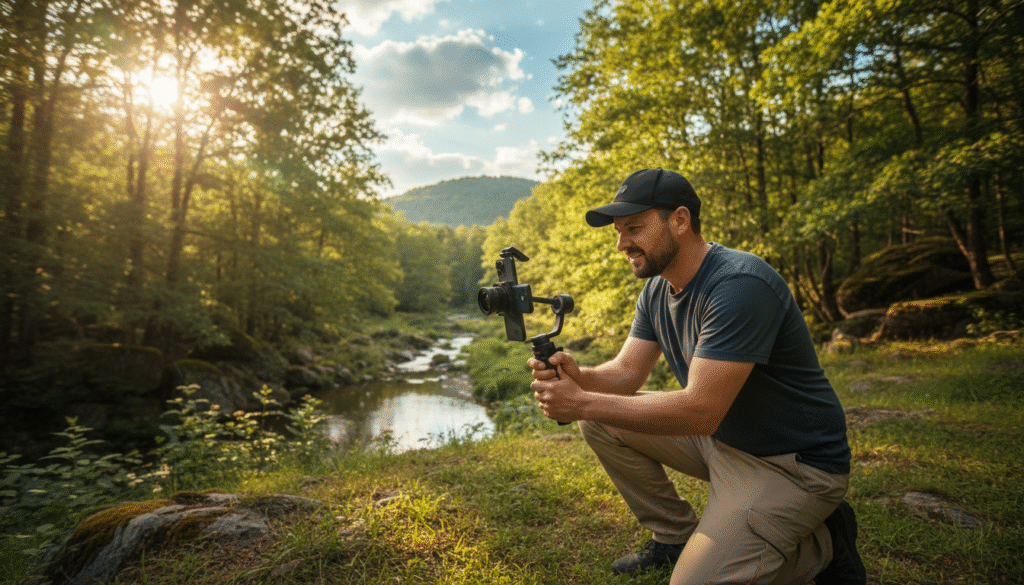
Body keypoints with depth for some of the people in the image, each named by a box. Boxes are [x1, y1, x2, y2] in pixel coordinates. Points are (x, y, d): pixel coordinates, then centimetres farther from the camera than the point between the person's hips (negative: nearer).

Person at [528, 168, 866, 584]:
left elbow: (701, 410, -32)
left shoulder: (740, 285, -28)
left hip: (794, 461, -8)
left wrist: (582, 404, -31)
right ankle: (675, 537, 15)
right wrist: (578, 378, -23)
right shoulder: (657, 289, 1)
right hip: (719, 437, 8)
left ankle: (821, 545, 6)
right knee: (600, 422, 0)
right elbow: (628, 371, 0)